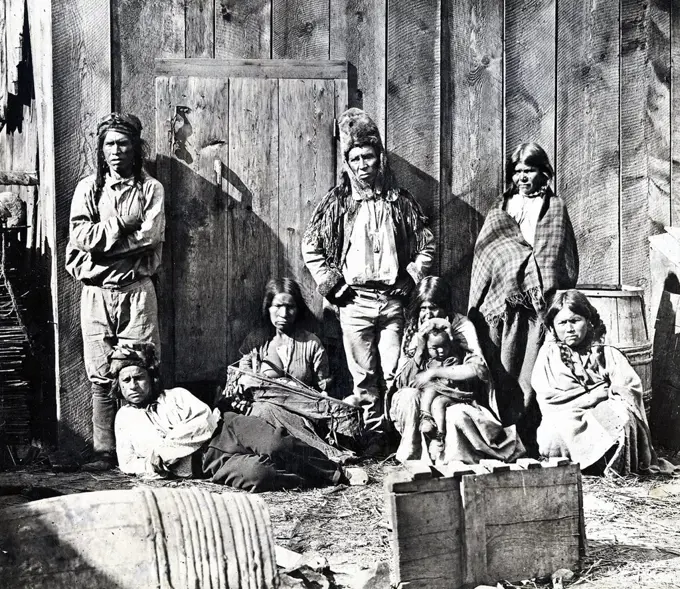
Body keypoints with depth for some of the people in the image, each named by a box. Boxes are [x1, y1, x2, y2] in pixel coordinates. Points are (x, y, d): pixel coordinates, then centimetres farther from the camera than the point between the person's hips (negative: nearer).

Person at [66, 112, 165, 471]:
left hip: (136, 290, -2)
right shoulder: (87, 188, 11)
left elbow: (150, 236, -9)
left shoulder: (150, 189, 6)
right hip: (96, 291, 2)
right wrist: (122, 223, -10)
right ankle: (105, 452, 8)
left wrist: (102, 236, -8)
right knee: (101, 377, 2)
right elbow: (80, 236, -4)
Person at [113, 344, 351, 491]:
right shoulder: (124, 417, 21)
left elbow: (205, 420, 2)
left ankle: (338, 474, -12)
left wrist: (163, 448, -8)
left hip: (224, 428, 1)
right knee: (256, 474, -33)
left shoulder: (176, 395, 18)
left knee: (276, 445, -28)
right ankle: (320, 481, -14)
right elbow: (126, 463, 19)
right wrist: (153, 466, -3)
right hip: (204, 461, -1)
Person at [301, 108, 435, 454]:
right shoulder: (337, 202, 4)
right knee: (363, 375, 3)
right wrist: (333, 286, -1)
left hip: (393, 299, 1)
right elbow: (310, 247, 5)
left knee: (395, 373, 0)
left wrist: (409, 281, 1)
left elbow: (426, 246, 12)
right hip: (355, 299, 0)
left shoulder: (400, 201, 7)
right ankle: (373, 435, 12)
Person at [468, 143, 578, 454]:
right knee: (502, 374, -3)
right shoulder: (499, 211, 19)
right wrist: (477, 308, 7)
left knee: (531, 377, -7)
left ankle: (530, 443, -3)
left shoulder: (555, 209, 13)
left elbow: (564, 260, 8)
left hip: (539, 303, -2)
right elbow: (484, 256, 15)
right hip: (502, 302, 2)